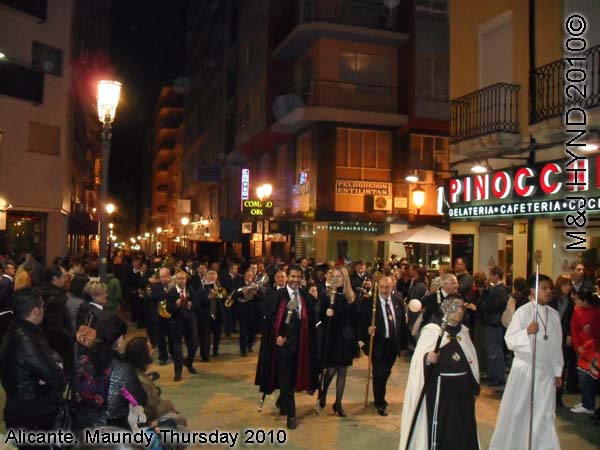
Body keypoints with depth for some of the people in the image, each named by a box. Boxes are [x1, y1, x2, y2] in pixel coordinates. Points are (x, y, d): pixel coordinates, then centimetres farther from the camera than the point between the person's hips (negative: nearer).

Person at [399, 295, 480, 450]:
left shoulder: (464, 331, 9)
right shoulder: (431, 330, -8)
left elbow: (471, 360, 15)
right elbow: (418, 360, -12)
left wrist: (475, 387, 15)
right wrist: (427, 359, -33)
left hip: (463, 387, 5)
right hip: (440, 387, -5)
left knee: (464, 429, 10)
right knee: (439, 428, 2)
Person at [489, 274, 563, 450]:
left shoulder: (554, 315, 5)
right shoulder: (523, 312, -10)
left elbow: (557, 346, 11)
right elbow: (510, 341, -13)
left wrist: (558, 372, 12)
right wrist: (527, 331, -28)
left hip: (545, 370, 4)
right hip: (524, 368, -4)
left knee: (544, 412, 10)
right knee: (517, 411, 6)